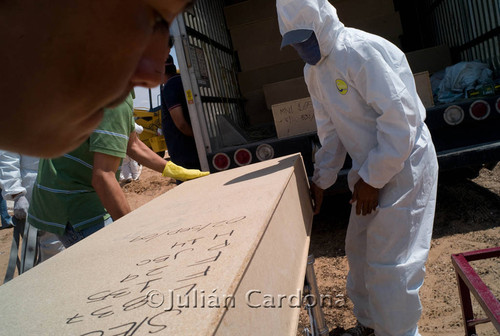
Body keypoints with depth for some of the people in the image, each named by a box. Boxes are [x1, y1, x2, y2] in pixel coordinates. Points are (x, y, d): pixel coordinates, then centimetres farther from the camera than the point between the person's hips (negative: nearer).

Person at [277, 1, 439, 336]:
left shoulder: (362, 51, -22)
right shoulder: (313, 70, 6)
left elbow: (400, 117, -25)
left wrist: (371, 178, -20)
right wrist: (321, 179, 8)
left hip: (404, 166, -9)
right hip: (370, 169, 9)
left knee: (390, 263, -3)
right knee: (359, 248, 18)